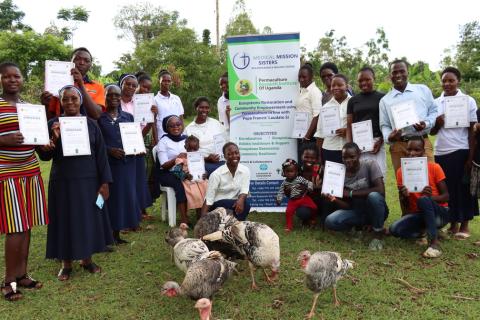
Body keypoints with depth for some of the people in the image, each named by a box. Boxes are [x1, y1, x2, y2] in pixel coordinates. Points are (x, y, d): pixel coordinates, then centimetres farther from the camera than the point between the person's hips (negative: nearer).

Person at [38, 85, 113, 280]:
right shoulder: (53, 124, -1)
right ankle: (67, 263, 22)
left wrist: (104, 182, -3)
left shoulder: (91, 124, 1)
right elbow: (44, 156, -2)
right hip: (62, 182, -1)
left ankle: (87, 259, 26)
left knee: (88, 219, 9)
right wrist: (55, 138, -20)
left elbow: (101, 154, 1)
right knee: (65, 221, 7)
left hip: (88, 182, 1)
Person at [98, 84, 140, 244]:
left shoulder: (128, 116, 12)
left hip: (127, 163, 4)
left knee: (125, 196, 6)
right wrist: (110, 150, -18)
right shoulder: (99, 117, 0)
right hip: (108, 163, -4)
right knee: (110, 197, -1)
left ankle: (117, 234, 19)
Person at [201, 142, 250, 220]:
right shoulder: (216, 174, -18)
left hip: (234, 203, 4)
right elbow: (208, 200, -18)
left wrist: (241, 200, -32)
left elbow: (244, 191, -8)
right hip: (217, 205, -4)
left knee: (244, 204, -28)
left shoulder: (245, 170, -6)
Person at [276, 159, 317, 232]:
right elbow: (281, 192, 0)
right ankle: (289, 226, 5)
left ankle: (313, 220, 19)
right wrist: (278, 199, -14)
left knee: (313, 207, -9)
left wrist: (310, 188, -26)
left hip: (303, 197, -1)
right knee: (288, 212, -14)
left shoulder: (300, 179, -7)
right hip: (292, 201, 1)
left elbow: (309, 183, -5)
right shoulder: (284, 183, -2)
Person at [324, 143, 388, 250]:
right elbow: (347, 205, -7)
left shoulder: (370, 164, -15)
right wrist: (334, 199, -29)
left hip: (375, 210, -3)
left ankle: (378, 233, -10)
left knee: (374, 196, -36)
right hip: (357, 211, 3)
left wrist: (351, 193, -23)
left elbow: (381, 191, -28)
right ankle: (361, 225, 8)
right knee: (330, 222, -21)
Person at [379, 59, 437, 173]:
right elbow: (384, 125, 9)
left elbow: (434, 111, 13)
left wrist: (426, 123, -8)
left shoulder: (423, 90, 13)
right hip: (398, 147, 0)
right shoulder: (385, 100, 11)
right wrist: (389, 137, -12)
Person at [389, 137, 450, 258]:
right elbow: (405, 206, -1)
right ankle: (431, 231, 1)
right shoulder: (401, 171, -2)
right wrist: (404, 196, -25)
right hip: (417, 214, 4)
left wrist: (431, 197, -29)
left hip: (440, 213, -3)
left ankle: (434, 242, -29)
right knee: (394, 229, -25)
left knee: (423, 200, -37)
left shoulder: (434, 167, -9)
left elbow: (446, 197, -8)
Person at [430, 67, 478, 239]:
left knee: (463, 188, 5)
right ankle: (453, 224, 20)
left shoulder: (468, 101, -1)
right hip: (441, 152, 3)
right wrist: (437, 122, -12)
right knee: (447, 189, 7)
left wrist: (471, 157, -7)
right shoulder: (436, 102, 8)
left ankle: (464, 226, 17)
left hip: (461, 152, -3)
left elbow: (472, 131, -2)